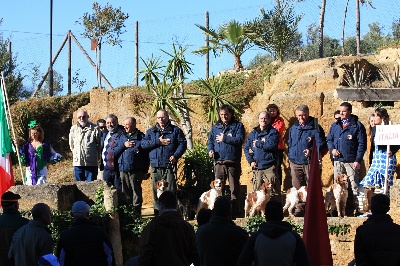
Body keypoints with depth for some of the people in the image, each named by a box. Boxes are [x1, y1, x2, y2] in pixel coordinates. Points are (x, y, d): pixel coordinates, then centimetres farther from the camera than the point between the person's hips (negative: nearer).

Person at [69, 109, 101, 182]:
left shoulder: (95, 129, -4)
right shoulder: (73, 129, 8)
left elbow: (99, 145, 3)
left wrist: (97, 156, 7)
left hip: (91, 163, -3)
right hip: (77, 163, 4)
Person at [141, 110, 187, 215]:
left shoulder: (175, 130, 10)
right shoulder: (151, 131, 17)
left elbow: (182, 144, 2)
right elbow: (143, 144, 4)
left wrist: (176, 155, -14)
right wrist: (157, 142, -7)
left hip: (170, 166, -3)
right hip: (156, 167, 3)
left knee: (171, 191, -7)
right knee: (156, 191, 3)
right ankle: (157, 214, 10)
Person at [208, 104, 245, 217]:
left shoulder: (238, 126, 5)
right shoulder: (215, 127, 17)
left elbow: (239, 140, -9)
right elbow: (210, 140, 15)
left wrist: (224, 138, -7)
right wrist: (210, 149, -5)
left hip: (233, 162, -3)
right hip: (219, 162, 3)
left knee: (234, 189, 0)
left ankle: (235, 213, 3)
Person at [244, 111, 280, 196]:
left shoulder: (273, 132, 3)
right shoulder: (253, 133, 15)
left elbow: (271, 145, -13)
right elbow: (246, 148, 11)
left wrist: (257, 144, -4)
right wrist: (251, 160, -3)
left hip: (269, 167, -4)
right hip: (257, 167, 4)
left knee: (273, 191, -8)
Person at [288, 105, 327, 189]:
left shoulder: (315, 128, -4)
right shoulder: (293, 128, 15)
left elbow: (321, 144, -9)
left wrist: (311, 150, -24)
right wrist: (290, 155, 14)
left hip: (309, 163, -5)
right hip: (295, 162, 5)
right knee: (296, 187, 9)